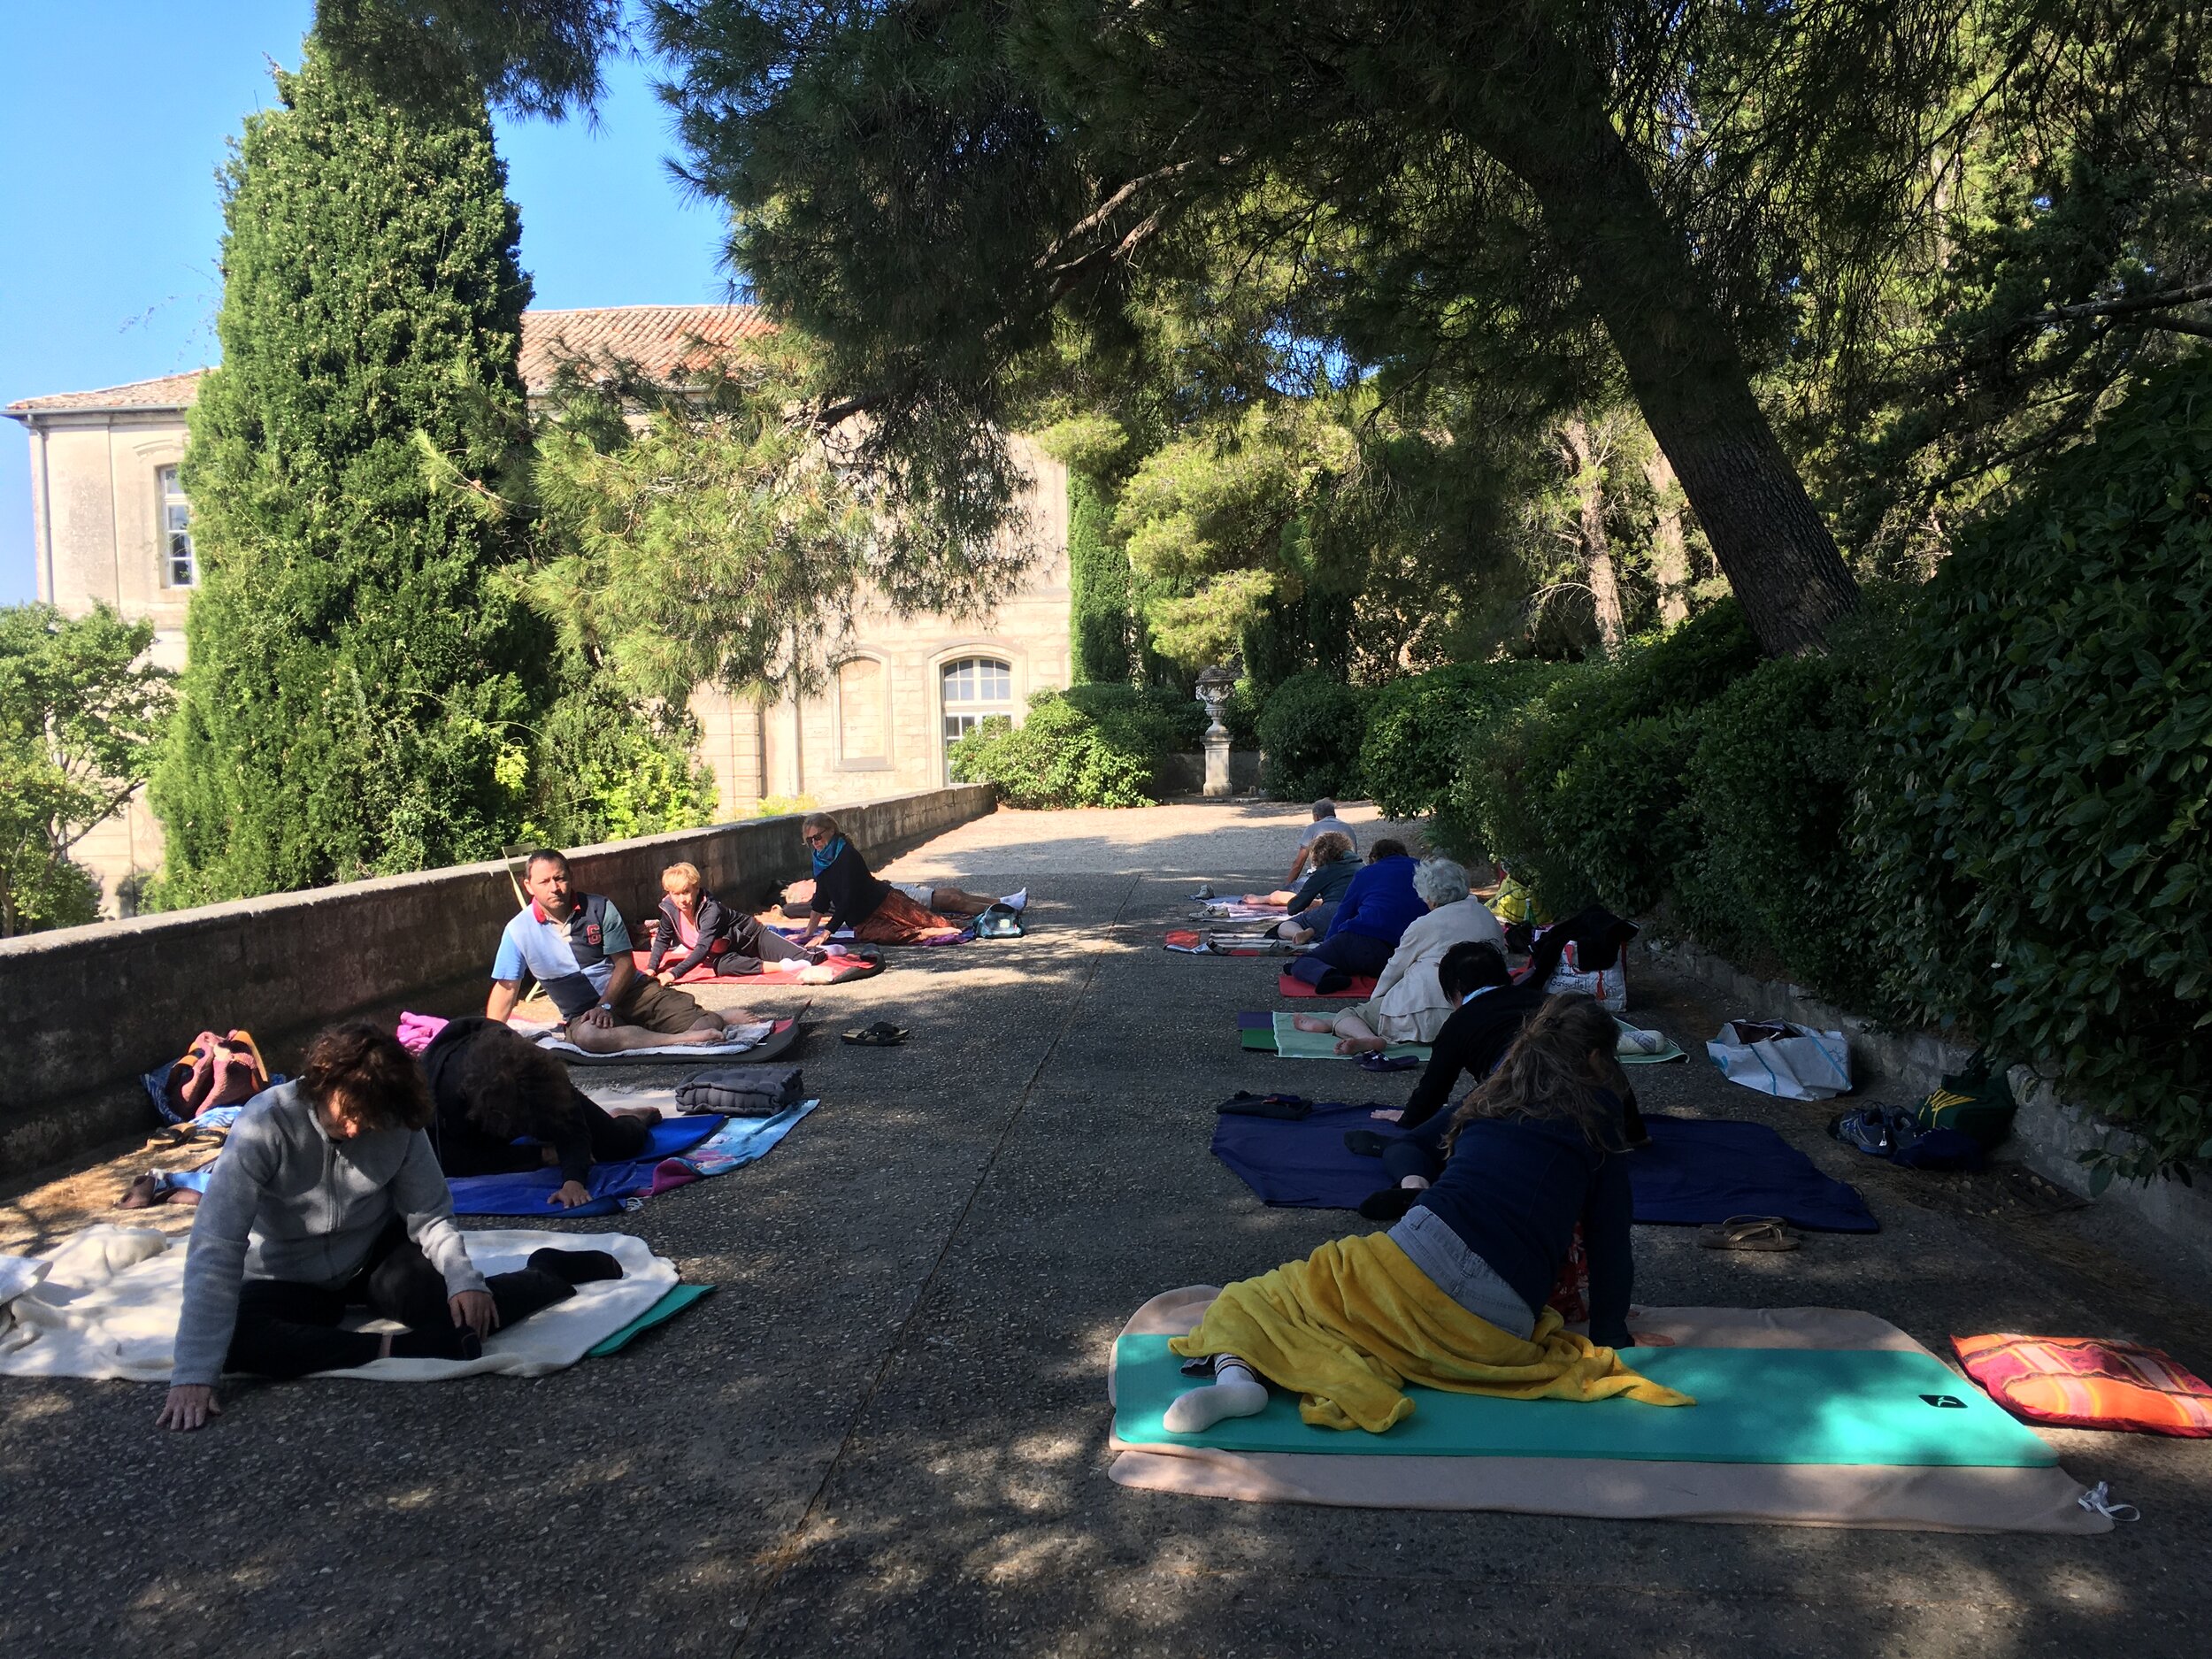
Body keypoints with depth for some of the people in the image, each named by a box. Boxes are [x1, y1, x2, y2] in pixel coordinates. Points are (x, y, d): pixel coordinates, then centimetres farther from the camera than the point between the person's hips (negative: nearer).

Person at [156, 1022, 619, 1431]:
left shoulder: (397, 1125, -19)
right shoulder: (264, 1125, -26)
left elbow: (430, 1215, -10)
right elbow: (216, 1250, -29)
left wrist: (463, 1278, -30)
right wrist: (193, 1375, -34)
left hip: (377, 1256, 0)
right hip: (290, 1281, 0)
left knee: (456, 1307, -31)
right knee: (233, 1339, -34)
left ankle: (546, 1273, -5)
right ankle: (394, 1350, -31)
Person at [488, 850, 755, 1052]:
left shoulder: (600, 908, -4)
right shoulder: (519, 931, -3)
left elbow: (625, 963, -2)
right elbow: (506, 988, 1)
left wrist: (605, 1005, -16)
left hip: (631, 991, 1)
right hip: (582, 1014, 0)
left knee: (709, 1025, -20)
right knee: (588, 1036, -42)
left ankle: (726, 1019, 17)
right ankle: (682, 1040, -41)